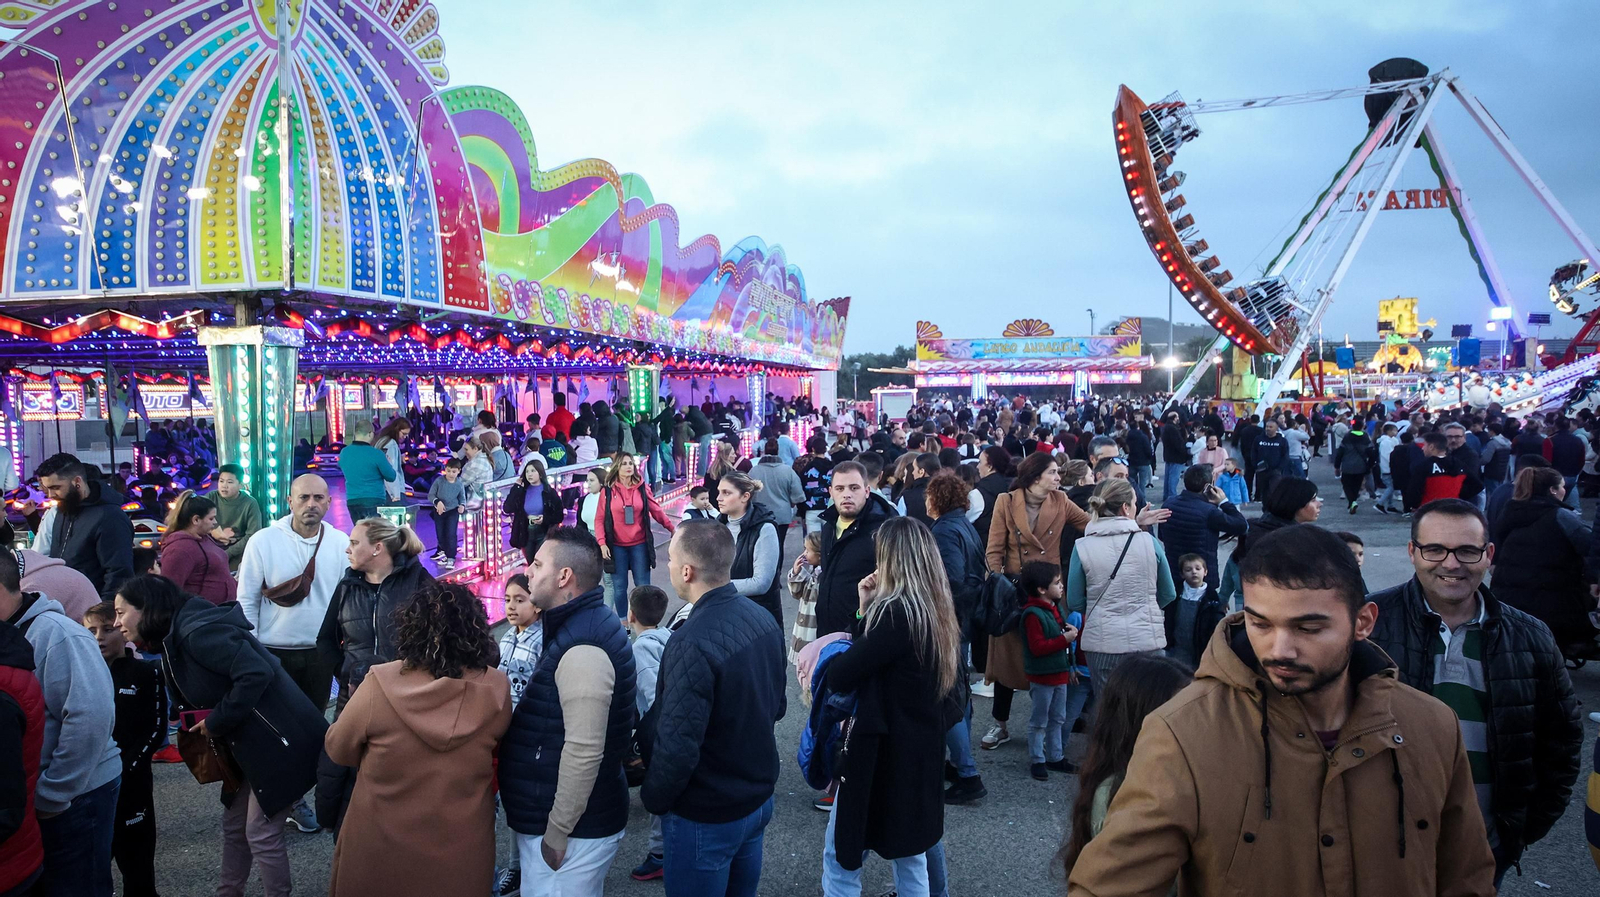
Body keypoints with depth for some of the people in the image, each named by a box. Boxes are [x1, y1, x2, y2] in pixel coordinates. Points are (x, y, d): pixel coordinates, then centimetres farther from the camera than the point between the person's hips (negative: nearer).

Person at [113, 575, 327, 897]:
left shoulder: (198, 632, -21)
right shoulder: (176, 639, 11)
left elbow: (257, 674, -29)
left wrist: (216, 721, -18)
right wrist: (204, 726, 2)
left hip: (281, 742, -10)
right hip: (254, 744, 10)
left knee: (261, 833, 0)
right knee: (234, 825, 20)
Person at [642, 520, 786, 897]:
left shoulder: (691, 644, -30)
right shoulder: (763, 619, -5)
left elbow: (677, 748, -28)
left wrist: (652, 798, -10)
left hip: (705, 816, -7)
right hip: (759, 797, 7)